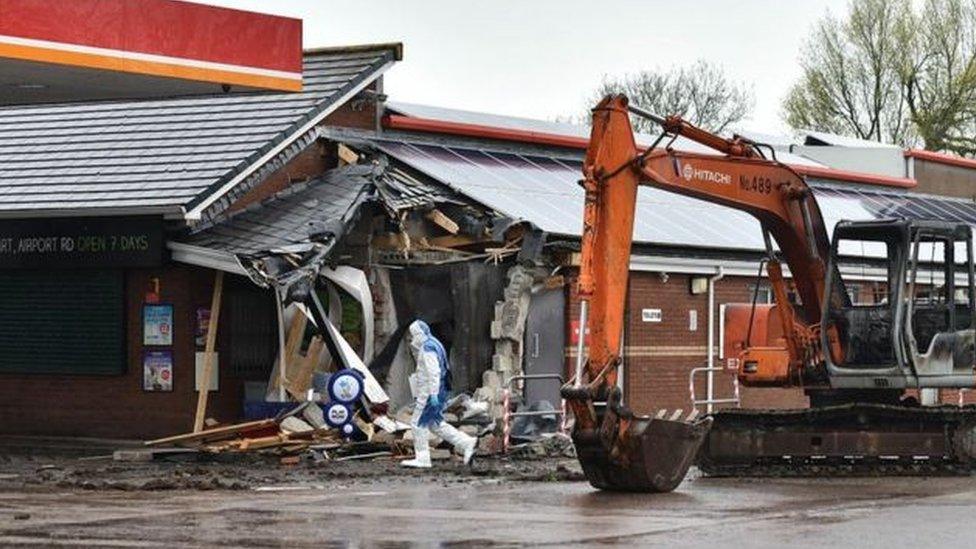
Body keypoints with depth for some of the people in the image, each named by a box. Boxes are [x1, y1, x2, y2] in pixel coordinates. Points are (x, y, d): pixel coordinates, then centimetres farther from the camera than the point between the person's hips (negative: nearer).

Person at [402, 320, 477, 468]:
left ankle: (422, 458, -2)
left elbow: (434, 372, -23)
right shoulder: (432, 345, 19)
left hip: (429, 392, -10)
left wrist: (433, 394, -27)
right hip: (430, 392, 10)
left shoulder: (427, 348, -14)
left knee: (418, 422, -5)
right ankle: (467, 443, 9)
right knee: (435, 424, 13)